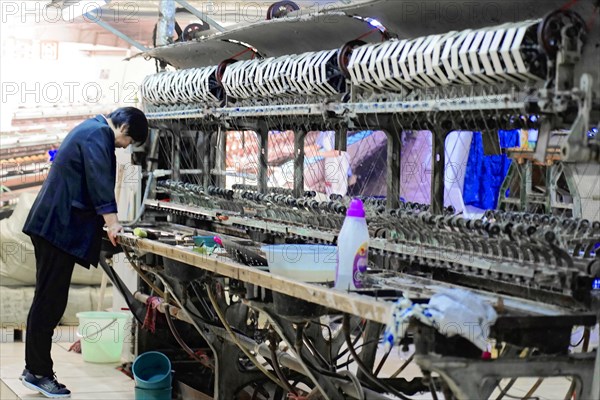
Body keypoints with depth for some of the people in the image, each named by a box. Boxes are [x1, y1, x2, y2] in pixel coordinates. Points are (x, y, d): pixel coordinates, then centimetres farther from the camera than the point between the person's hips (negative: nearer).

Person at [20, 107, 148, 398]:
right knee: (50, 300, -7)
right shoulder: (97, 134, -11)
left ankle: (36, 368, 15)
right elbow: (100, 182, -20)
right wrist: (111, 222, -23)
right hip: (59, 227, -11)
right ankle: (38, 372, -2)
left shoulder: (92, 131, 22)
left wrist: (105, 223, 27)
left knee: (50, 299, 11)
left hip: (55, 225, 11)